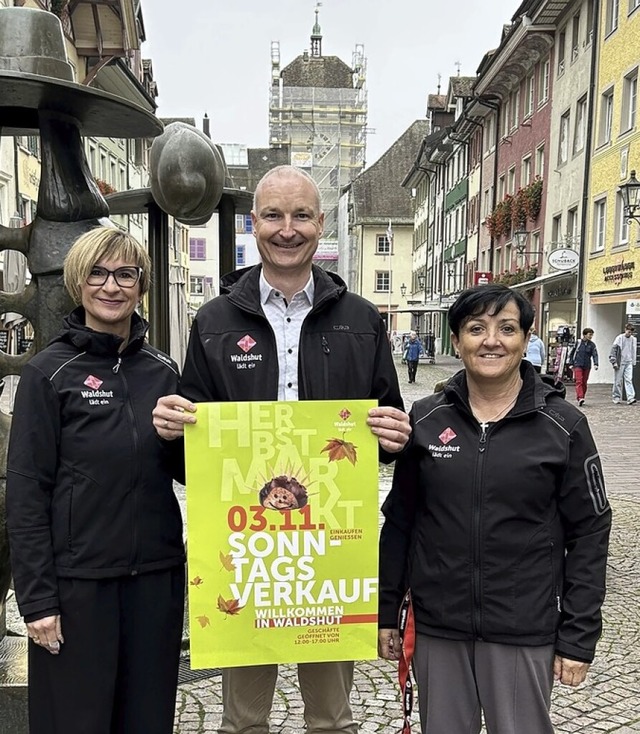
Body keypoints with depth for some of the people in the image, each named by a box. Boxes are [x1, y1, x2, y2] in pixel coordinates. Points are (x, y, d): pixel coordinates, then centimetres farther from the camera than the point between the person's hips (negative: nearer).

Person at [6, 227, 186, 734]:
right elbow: (27, 491, -7)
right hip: (77, 578, -3)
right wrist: (37, 598, -8)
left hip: (156, 575, 4)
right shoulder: (49, 373, -5)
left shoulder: (162, 370, 6)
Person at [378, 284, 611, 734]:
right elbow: (399, 520, 4)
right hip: (437, 627, 2)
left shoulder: (563, 425, -6)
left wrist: (578, 636, -5)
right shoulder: (425, 419, -2)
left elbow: (588, 532, -3)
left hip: (524, 631, -2)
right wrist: (386, 612, 5)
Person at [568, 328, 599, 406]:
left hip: (587, 366, 2)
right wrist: (570, 363, 3)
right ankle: (580, 398, -24)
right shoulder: (578, 342, -1)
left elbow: (595, 355, -7)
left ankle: (582, 398, 18)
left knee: (584, 383, 8)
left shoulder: (592, 344, 2)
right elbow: (572, 353, 7)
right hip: (578, 365, -2)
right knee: (579, 381, -14)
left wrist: (595, 364, -23)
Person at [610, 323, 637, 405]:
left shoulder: (633, 339, 9)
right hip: (620, 363, -3)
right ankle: (616, 397, 14)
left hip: (629, 363, 3)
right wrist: (614, 362, -10)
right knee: (618, 381, 4)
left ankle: (630, 398, -14)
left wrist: (633, 362, 15)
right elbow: (613, 350, -6)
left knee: (629, 380, -7)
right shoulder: (619, 338, -5)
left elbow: (634, 352, 18)